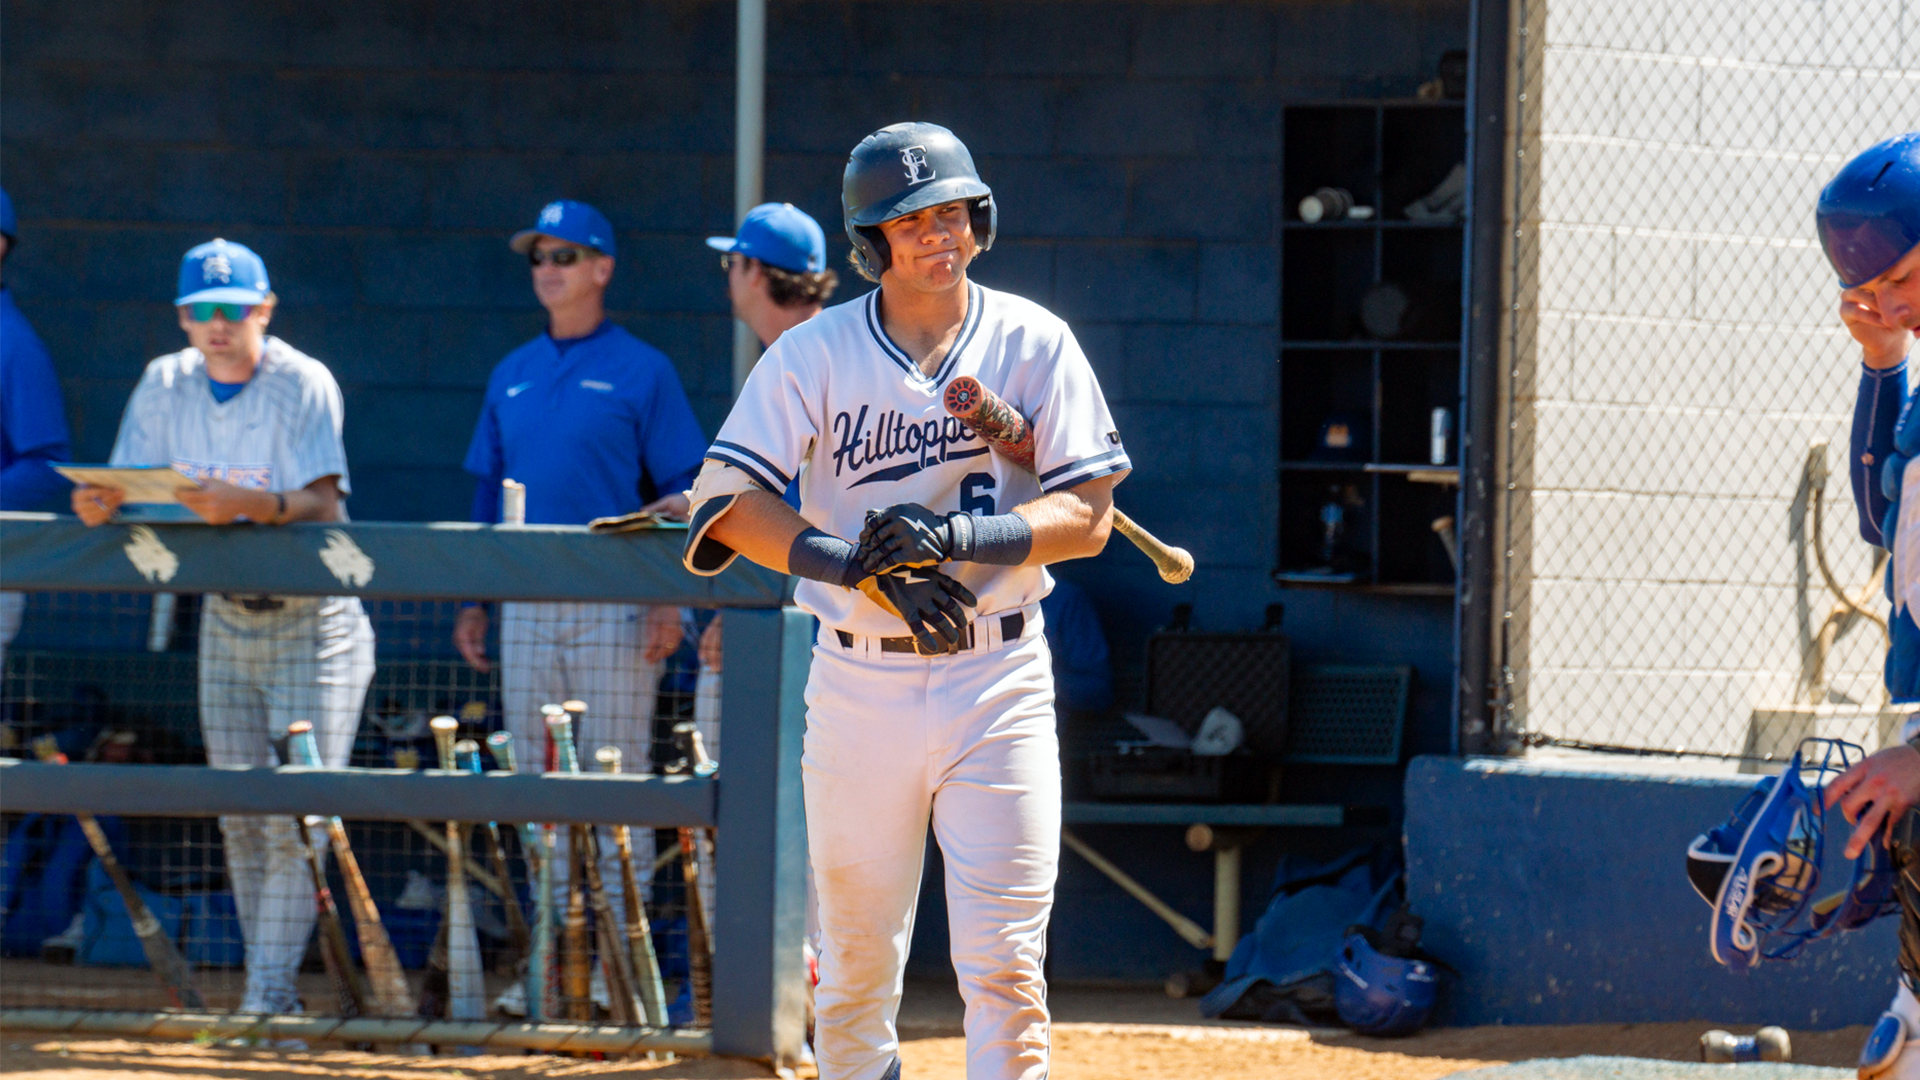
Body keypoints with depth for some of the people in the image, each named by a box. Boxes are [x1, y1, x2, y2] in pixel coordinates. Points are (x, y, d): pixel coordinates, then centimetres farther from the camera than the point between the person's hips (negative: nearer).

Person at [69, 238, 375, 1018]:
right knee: (240, 816, 7)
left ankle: (269, 995, -13)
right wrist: (100, 506, -25)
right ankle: (269, 992, 15)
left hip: (313, 623, -5)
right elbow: (132, 488, -2)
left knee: (295, 816, -12)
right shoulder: (165, 385, 1)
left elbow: (323, 504, -24)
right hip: (225, 619, 5)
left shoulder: (304, 385, -14)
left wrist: (250, 505, -42)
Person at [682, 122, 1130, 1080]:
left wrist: (956, 535, -20)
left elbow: (1088, 515, -3)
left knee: (1005, 966, -8)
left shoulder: (1034, 344, 2)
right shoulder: (814, 354, 0)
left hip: (999, 681, 0)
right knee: (855, 964, 8)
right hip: (860, 679, 0)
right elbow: (728, 501, -9)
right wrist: (865, 564, -22)